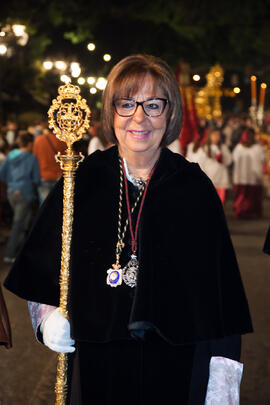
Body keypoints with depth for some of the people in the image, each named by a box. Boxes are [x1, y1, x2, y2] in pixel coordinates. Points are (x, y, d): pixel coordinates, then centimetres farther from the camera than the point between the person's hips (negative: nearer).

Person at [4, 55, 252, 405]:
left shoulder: (194, 188, -3)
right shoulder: (82, 182, -2)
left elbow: (220, 292, -3)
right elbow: (40, 264, 11)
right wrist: (48, 317, -7)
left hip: (175, 369, 0)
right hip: (95, 366, 1)